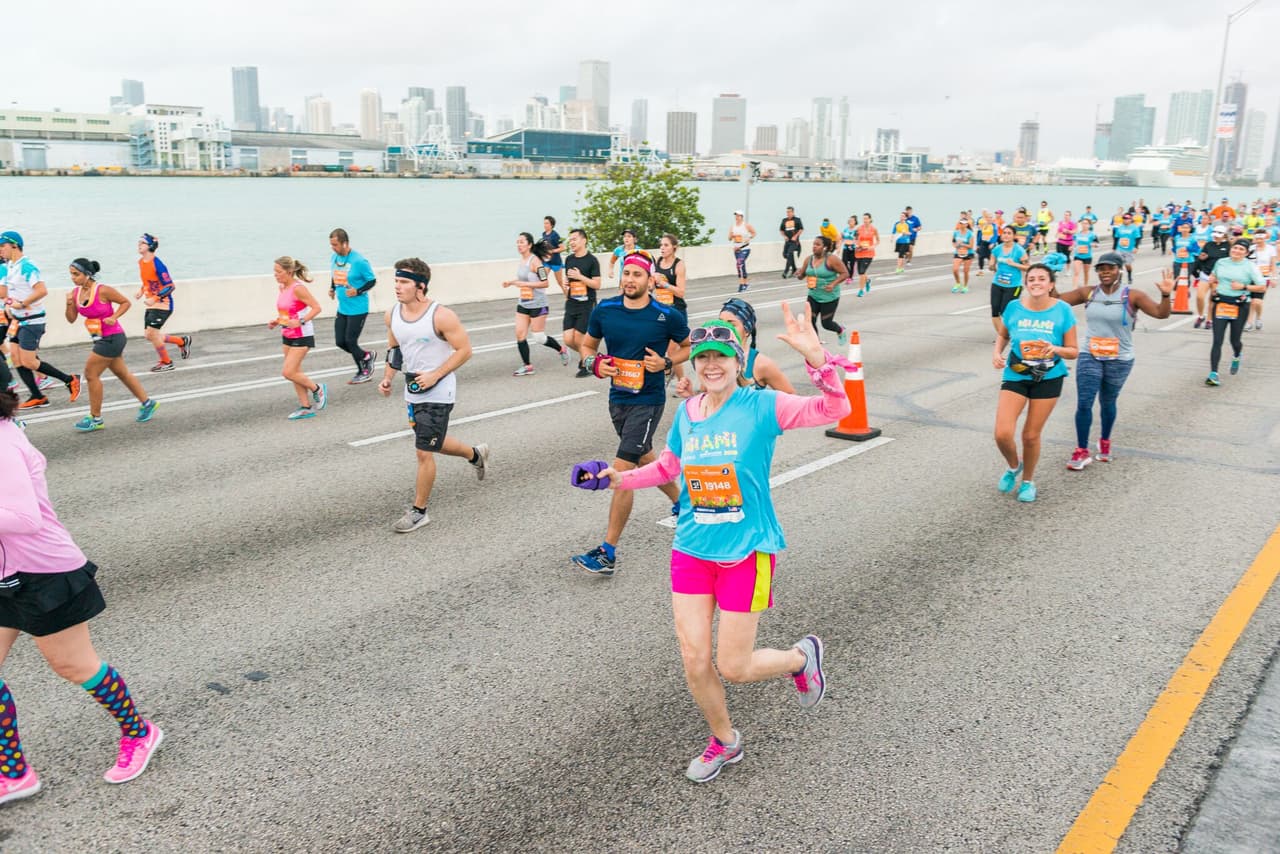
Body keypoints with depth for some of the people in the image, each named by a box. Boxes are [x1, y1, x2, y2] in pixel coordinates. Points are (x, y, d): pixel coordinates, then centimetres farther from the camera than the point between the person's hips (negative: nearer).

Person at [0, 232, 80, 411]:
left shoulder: (27, 266, -17)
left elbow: (42, 290, -27)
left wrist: (22, 304, -22)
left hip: (32, 321, -9)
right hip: (18, 321, 9)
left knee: (28, 362, -8)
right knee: (18, 361, 6)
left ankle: (70, 380, 4)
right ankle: (38, 398, 12)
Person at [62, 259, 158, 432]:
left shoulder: (103, 291, -18)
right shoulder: (76, 292, 1)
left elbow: (126, 302, -7)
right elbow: (71, 319, 4)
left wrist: (113, 317, -19)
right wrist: (69, 303, -13)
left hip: (112, 338, -8)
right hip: (101, 339, 8)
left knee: (91, 374, -6)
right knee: (122, 374, 17)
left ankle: (96, 419, 4)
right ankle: (147, 403, 32)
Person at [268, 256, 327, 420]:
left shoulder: (298, 288, -19)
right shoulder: (282, 287, 6)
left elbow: (317, 307, -21)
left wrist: (300, 322, -29)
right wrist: (276, 321, 5)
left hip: (301, 336, -9)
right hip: (287, 335, 9)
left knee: (288, 373, -10)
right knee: (295, 373, 10)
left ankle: (317, 389, 13)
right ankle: (306, 407, 18)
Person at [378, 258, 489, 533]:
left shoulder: (441, 316, -20)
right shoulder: (393, 315, 0)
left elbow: (464, 349, -16)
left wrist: (434, 375, -22)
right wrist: (388, 378, 1)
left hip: (438, 393, -8)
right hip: (413, 391, 8)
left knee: (424, 452, -5)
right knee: (433, 443, 23)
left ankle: (419, 511, 10)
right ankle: (476, 454, 51)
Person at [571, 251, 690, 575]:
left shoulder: (667, 316, -11)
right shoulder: (605, 310, -2)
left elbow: (689, 346, 6)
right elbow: (588, 345, 12)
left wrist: (666, 362, -12)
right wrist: (594, 363, -10)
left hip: (648, 401, -6)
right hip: (617, 399, 6)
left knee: (622, 471, -13)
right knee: (644, 457, 24)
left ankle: (608, 553, -8)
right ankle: (681, 501, 53)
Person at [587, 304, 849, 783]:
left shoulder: (761, 406, -12)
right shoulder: (686, 414, 3)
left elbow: (834, 409, -23)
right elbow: (668, 467, 19)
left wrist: (814, 357, -37)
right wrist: (622, 479, 8)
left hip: (746, 552, -4)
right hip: (692, 550, 5)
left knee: (733, 667, 1)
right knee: (694, 661, 5)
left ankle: (802, 657, 33)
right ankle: (723, 742, 33)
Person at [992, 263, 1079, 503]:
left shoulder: (1062, 310, -9)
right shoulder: (1014, 307, -5)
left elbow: (1073, 351, -4)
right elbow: (1002, 334, 14)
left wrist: (1056, 349, -25)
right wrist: (997, 352, -5)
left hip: (1048, 378, -1)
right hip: (1015, 375, 1)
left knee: (1031, 435, 8)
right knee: (1002, 434, -12)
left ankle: (1028, 481, 35)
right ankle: (1014, 466, 23)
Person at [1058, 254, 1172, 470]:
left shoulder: (1132, 296, -8)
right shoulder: (1088, 293, 0)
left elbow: (1161, 313, -16)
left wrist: (1165, 295, -34)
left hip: (1119, 360, -1)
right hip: (1089, 357, 1)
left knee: (1107, 403, 14)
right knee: (1084, 403, -5)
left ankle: (1105, 443, 38)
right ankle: (1082, 451, 5)